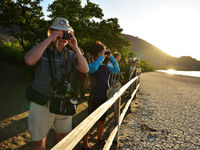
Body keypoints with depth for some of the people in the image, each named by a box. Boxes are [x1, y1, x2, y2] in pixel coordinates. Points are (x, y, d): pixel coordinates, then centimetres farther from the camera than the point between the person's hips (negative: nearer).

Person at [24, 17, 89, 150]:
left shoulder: (70, 54, 3)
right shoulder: (42, 49, -8)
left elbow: (85, 70, -8)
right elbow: (29, 60, -30)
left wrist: (76, 48, -15)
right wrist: (49, 39, -25)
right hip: (42, 103, -3)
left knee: (63, 137, 21)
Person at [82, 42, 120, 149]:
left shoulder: (106, 67, 10)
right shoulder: (91, 65, -10)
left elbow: (117, 70, 11)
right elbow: (93, 68, -32)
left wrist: (111, 57, 2)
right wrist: (102, 56, -21)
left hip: (105, 97, 7)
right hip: (95, 98, -6)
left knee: (102, 120, 20)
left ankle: (100, 138, 41)